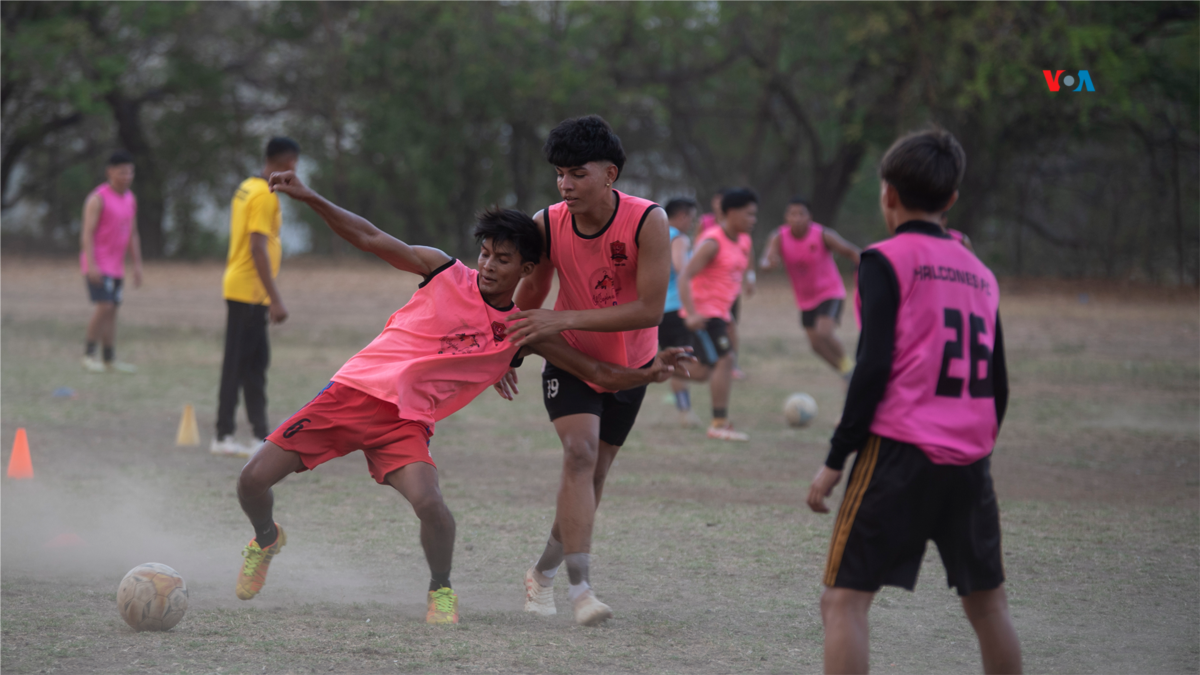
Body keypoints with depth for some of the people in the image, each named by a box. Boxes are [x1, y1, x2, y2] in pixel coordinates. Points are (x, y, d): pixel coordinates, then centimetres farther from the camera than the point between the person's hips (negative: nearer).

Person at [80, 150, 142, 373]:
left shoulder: (130, 199, 13)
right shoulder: (98, 198, -11)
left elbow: (133, 235, 19)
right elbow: (87, 233, -15)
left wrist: (137, 265, 14)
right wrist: (92, 264, -23)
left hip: (116, 266, 8)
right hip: (97, 265, -8)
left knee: (112, 310, 7)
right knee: (104, 306, -17)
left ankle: (110, 359, 9)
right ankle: (88, 355, -9)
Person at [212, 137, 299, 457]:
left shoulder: (247, 188, 14)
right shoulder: (265, 195, -16)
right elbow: (258, 249, -22)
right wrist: (276, 299, -22)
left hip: (239, 289, 10)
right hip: (249, 292, -10)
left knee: (256, 362, 12)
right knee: (238, 364, -6)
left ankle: (261, 435, 17)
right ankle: (223, 436, -3)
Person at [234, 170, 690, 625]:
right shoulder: (445, 273, 2)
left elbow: (601, 374, 5)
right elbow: (369, 239, 1)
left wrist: (647, 374, -12)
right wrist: (309, 198, -9)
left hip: (408, 420, 0)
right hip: (356, 388, 0)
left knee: (428, 502, -30)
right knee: (254, 480, -5)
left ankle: (441, 590, 0)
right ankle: (266, 540, 31)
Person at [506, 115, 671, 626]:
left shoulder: (647, 222, -25)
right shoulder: (547, 224, -17)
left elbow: (650, 310, -29)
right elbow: (529, 296, 2)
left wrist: (566, 320, -33)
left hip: (628, 366, 0)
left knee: (593, 473, 8)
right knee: (579, 451, -22)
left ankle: (543, 572, 29)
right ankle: (579, 587, -28)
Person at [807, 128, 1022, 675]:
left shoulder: (886, 261, -3)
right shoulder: (979, 272, 14)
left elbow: (874, 367, -12)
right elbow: (998, 385, 15)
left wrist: (836, 459, -9)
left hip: (898, 449, -6)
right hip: (969, 462, 6)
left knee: (844, 600, -6)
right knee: (987, 603, 16)